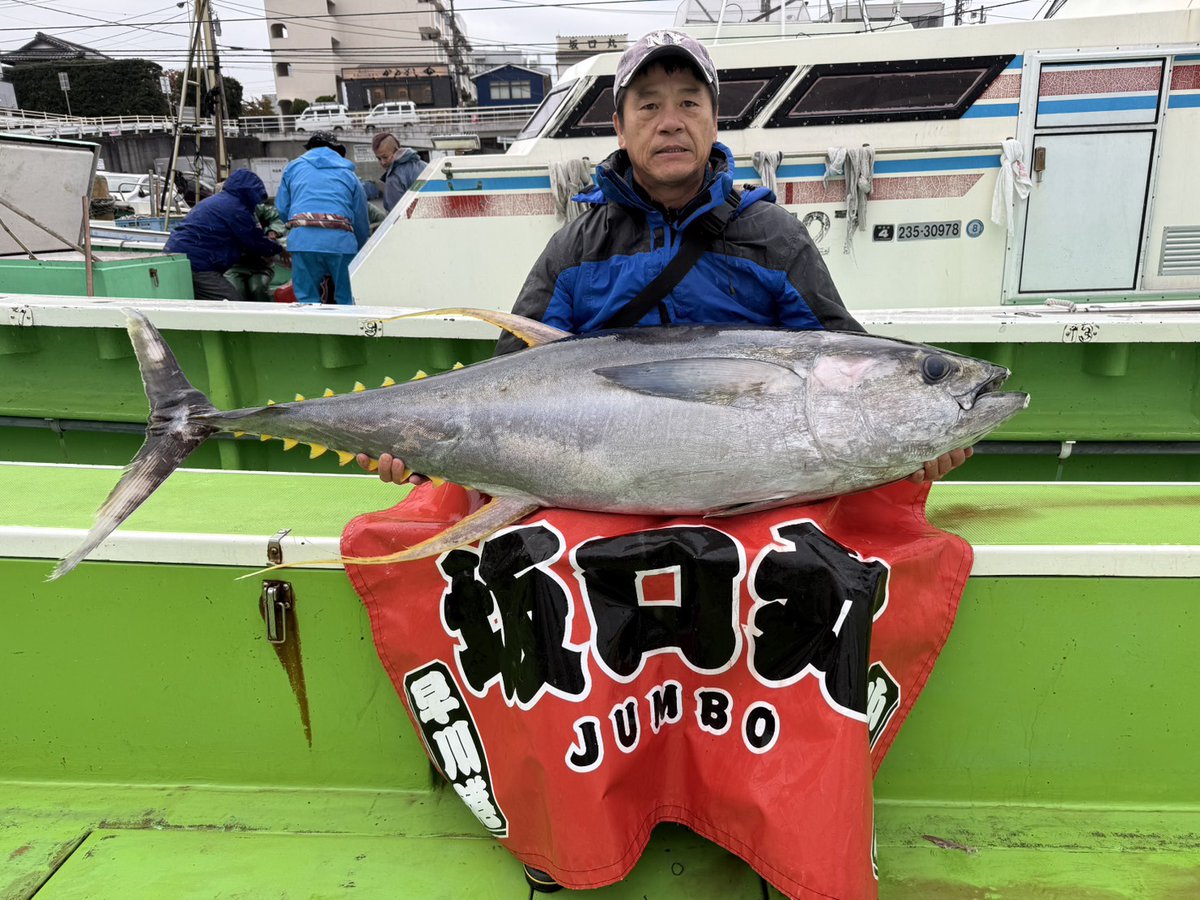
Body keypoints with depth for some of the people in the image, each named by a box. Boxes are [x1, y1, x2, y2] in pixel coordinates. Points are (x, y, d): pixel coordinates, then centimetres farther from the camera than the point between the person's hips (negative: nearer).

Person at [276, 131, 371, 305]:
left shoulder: (293, 167, 23)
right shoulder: (348, 173, 22)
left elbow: (282, 209, 19)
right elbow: (361, 221, 19)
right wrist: (359, 251, 31)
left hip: (302, 239, 0)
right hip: (341, 239, 0)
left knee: (307, 299, 6)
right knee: (347, 300, 6)